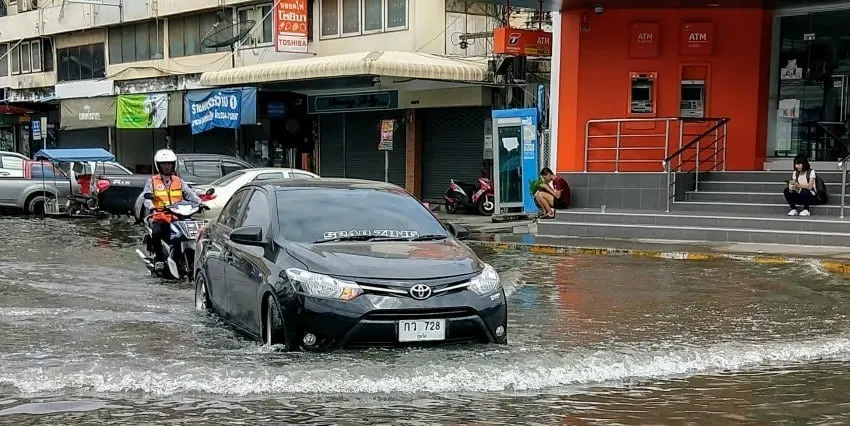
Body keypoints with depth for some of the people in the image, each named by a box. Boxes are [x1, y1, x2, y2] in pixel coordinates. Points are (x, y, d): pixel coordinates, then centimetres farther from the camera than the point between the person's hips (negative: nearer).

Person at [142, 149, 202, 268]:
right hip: (159, 217, -2)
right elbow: (147, 198, -3)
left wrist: (199, 203, -13)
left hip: (178, 218, 3)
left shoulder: (179, 181, 19)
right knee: (156, 233, -32)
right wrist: (152, 207, -25)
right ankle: (158, 257, -11)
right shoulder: (152, 181, 10)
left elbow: (190, 194, 8)